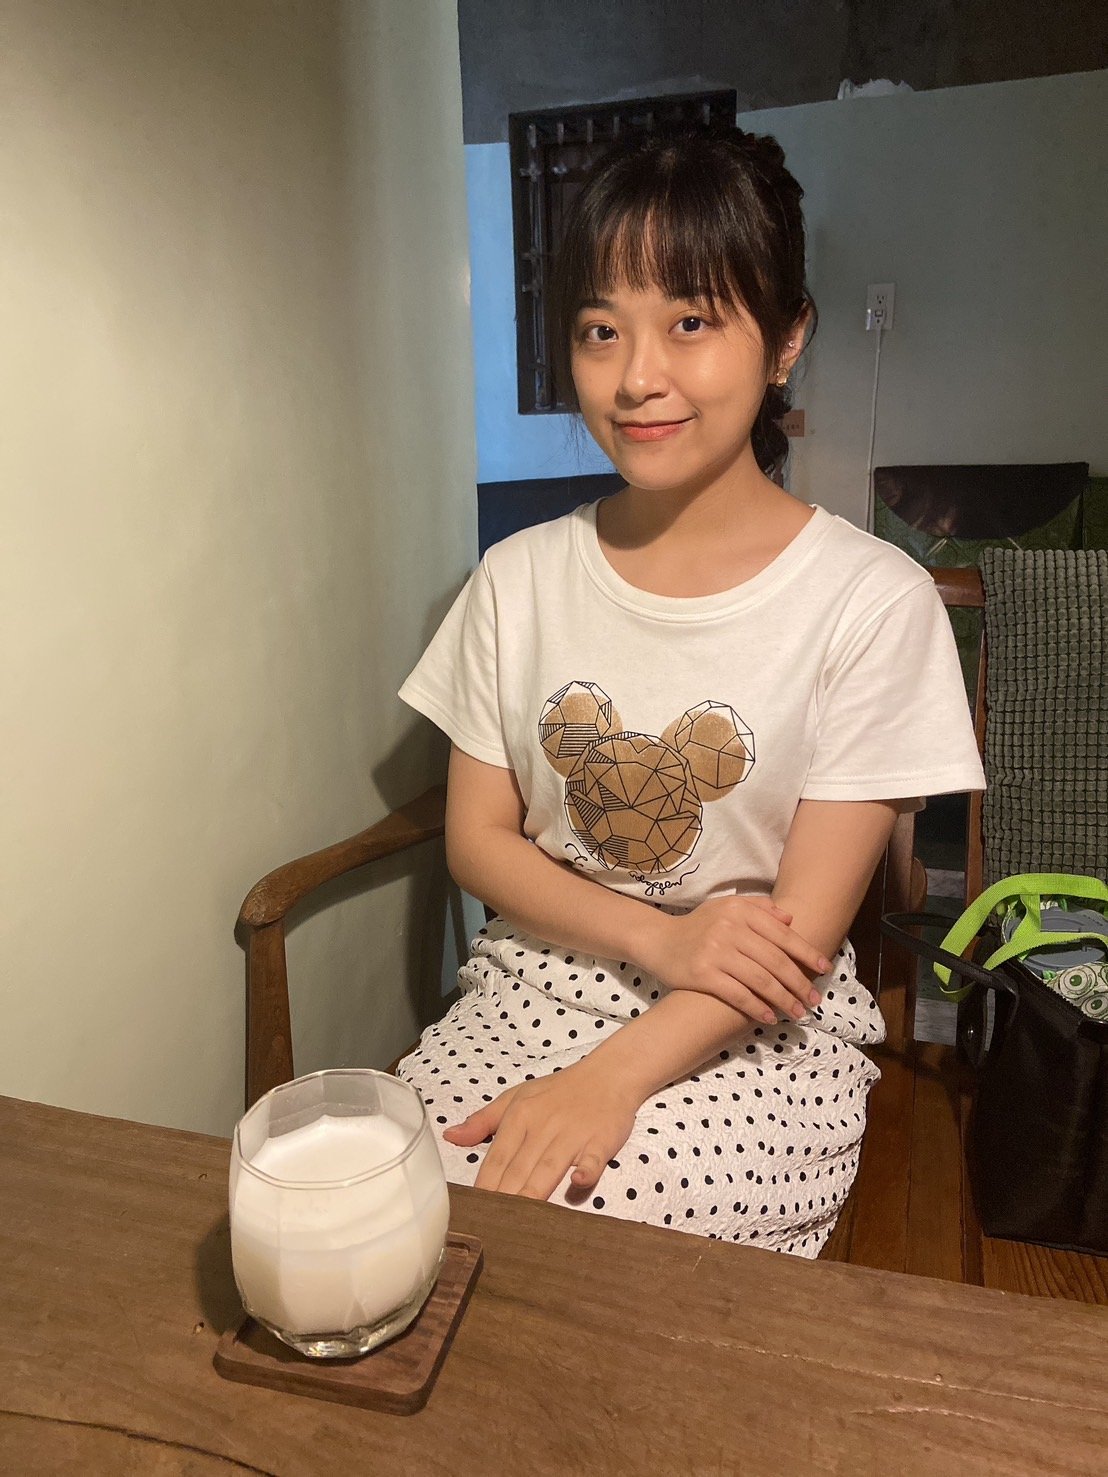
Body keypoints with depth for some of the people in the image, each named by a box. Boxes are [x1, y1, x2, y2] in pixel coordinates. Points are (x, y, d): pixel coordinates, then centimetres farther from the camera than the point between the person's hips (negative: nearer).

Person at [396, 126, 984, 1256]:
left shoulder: (872, 601, -9)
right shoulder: (519, 579, 3)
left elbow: (802, 931, -10)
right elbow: (478, 837, 3)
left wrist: (610, 1078, -22)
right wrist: (658, 937, -14)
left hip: (760, 1037, -2)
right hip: (531, 990, 3)